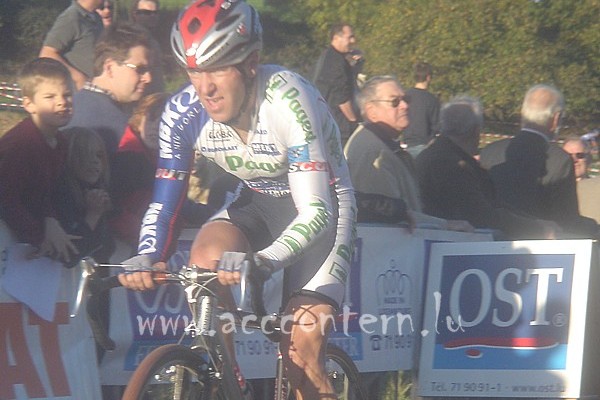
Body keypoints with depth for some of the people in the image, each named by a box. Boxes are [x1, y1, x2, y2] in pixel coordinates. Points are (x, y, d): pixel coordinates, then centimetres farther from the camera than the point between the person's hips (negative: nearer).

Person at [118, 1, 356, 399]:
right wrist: (147, 257, -32)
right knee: (207, 258, -28)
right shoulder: (183, 112, -17)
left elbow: (316, 210, -35)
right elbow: (164, 198, -11)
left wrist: (263, 261, -52)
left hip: (320, 208, -4)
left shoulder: (288, 102, -32)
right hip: (258, 204, 4)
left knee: (302, 351, -16)